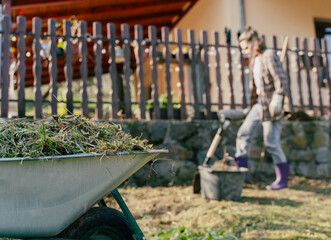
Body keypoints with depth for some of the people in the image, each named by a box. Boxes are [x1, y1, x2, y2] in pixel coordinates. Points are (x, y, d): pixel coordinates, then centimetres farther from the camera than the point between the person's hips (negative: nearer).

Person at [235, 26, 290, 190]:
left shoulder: (269, 56, -11)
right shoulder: (254, 59, 15)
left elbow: (281, 79, -18)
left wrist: (277, 99, -25)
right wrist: (253, 101, 17)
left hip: (270, 104, -9)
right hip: (259, 103, 9)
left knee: (271, 142, -4)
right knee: (243, 132, 3)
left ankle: (282, 179, 11)